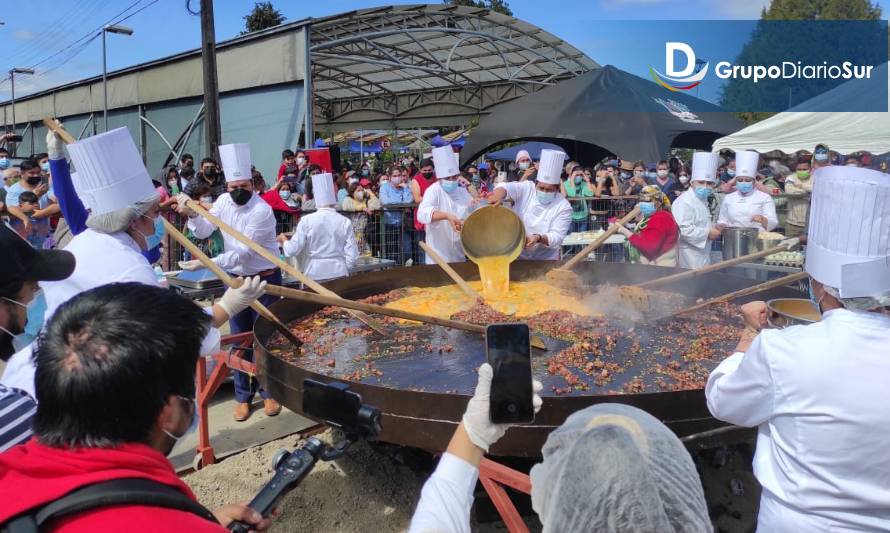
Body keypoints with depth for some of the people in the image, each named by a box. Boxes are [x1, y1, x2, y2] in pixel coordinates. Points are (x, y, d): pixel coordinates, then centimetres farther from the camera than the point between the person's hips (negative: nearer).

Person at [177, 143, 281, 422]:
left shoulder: (262, 211, -20)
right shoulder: (223, 201, 0)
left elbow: (243, 252, -24)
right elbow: (204, 232, 2)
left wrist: (205, 263, -29)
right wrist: (191, 214, -17)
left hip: (264, 280, -5)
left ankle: (269, 392, 19)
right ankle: (243, 395, 21)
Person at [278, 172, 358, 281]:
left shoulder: (306, 221, -6)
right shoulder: (345, 222, -3)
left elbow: (292, 250, -5)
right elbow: (352, 255, -3)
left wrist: (284, 240, 16)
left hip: (314, 275, -1)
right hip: (339, 273, 1)